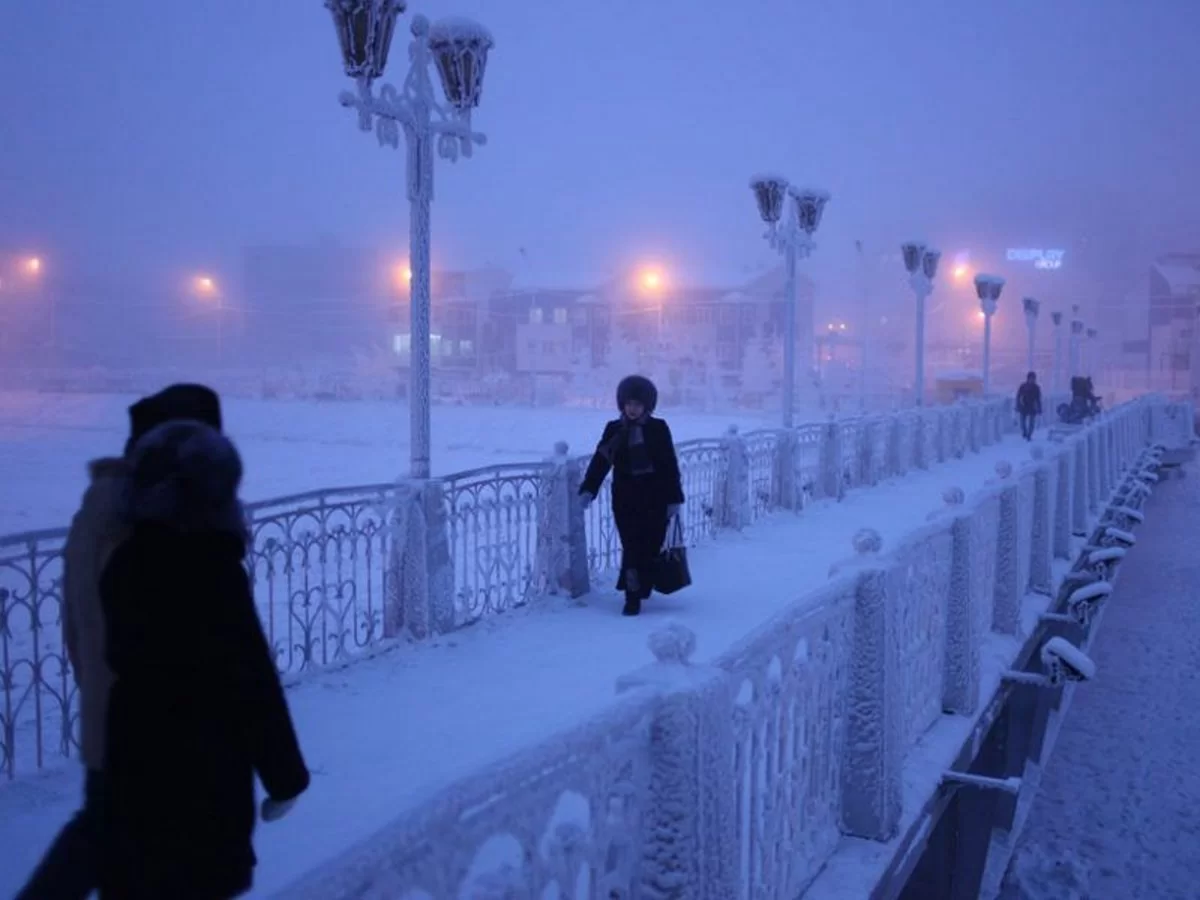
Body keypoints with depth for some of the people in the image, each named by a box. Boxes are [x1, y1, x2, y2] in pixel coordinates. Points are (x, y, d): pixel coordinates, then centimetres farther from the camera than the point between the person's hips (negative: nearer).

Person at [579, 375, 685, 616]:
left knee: (650, 547, 1)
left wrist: (674, 498, -3)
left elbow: (670, 465, 0)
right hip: (626, 499, 0)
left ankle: (635, 591, 16)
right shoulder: (614, 429, 3)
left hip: (655, 499, 0)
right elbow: (600, 461, -1)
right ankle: (633, 596, 2)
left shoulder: (658, 429, -1)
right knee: (632, 547, -4)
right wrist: (588, 489, -13)